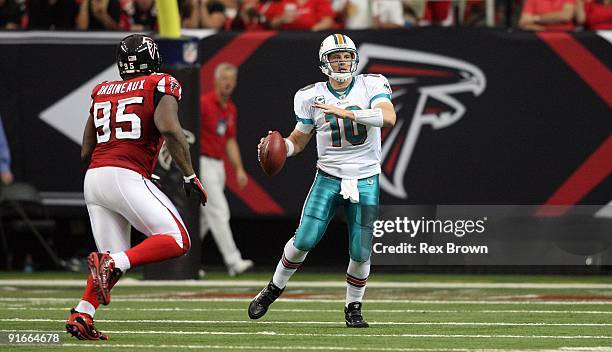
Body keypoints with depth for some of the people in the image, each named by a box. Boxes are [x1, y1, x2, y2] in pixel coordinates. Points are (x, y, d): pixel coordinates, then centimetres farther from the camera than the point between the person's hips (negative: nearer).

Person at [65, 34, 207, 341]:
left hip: (93, 178, 7)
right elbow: (169, 129, -14)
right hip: (125, 176, -7)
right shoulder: (160, 86, 4)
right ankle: (111, 263, -22)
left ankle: (81, 315, -5)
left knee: (114, 261, 13)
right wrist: (190, 176, -8)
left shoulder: (101, 92, 21)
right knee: (176, 241, -4)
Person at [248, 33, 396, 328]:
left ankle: (353, 307, 19)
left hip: (365, 181, 0)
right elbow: (298, 141, 10)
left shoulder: (372, 86, -4)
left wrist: (345, 112, -29)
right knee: (305, 240, -12)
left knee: (360, 253, -4)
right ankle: (274, 289, 12)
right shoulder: (311, 97, 1)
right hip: (328, 178, 1)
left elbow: (388, 117, -23)